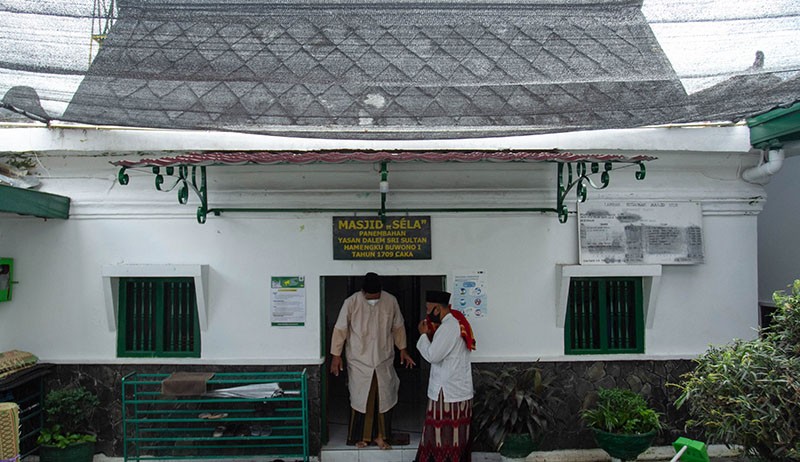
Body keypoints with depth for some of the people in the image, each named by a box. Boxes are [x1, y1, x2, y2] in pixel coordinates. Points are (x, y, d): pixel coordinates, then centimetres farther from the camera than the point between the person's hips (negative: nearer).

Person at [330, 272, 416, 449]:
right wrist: (336, 355, -7)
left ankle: (380, 435, 23)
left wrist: (402, 349, 10)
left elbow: (398, 327, 6)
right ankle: (360, 436, 24)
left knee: (384, 398, 8)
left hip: (384, 360, 2)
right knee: (360, 399, 7)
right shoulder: (351, 302, -15)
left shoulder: (391, 301, -8)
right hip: (359, 361, -2)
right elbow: (340, 329, -7)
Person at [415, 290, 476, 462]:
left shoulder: (448, 327, -19)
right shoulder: (457, 323, 11)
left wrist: (424, 335, -6)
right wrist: (432, 334, 7)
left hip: (447, 392, -9)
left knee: (444, 436, 0)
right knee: (455, 437, 15)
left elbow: (432, 356, -20)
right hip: (459, 390, 9)